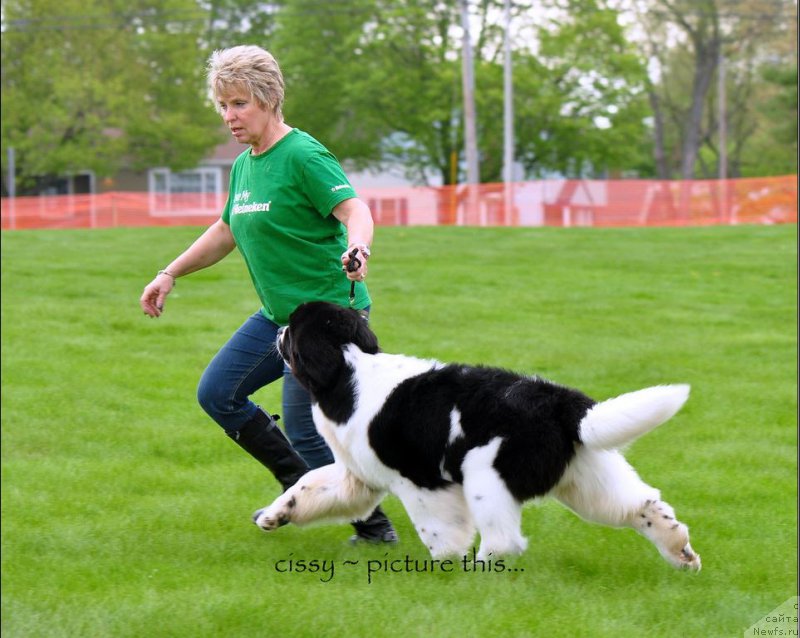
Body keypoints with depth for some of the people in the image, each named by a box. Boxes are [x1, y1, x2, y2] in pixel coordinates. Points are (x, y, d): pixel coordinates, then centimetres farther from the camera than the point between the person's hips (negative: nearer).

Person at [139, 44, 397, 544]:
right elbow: (226, 231, 27)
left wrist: (358, 248, -48)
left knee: (305, 431, -10)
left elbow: (355, 209, -27)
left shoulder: (302, 155, -15)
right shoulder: (243, 166, 12)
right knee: (217, 394, 9)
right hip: (279, 314, 9)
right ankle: (301, 487, 19)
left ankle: (375, 527, 6)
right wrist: (171, 274, 26)